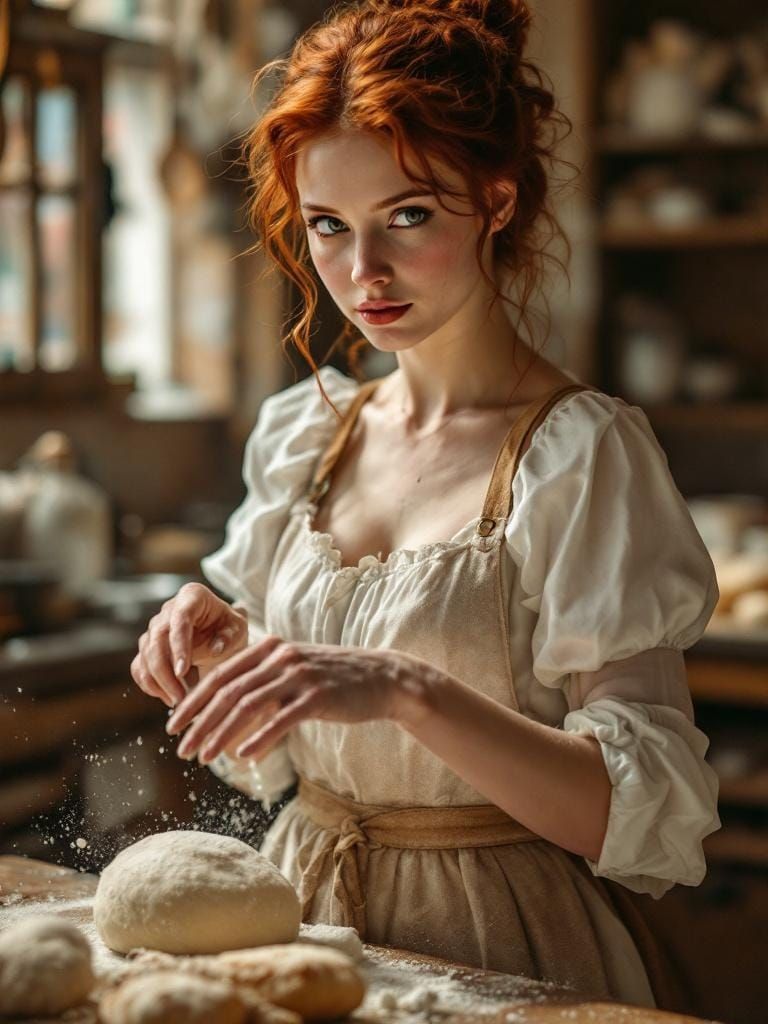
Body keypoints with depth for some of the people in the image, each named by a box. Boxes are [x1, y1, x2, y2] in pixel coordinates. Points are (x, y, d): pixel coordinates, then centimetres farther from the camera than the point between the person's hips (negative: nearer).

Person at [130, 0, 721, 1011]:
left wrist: (403, 691, -31)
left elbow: (647, 818, -19)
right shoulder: (301, 433, 6)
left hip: (502, 952, -4)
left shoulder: (583, 453, -11)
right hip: (306, 917, 5)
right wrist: (216, 647, -4)